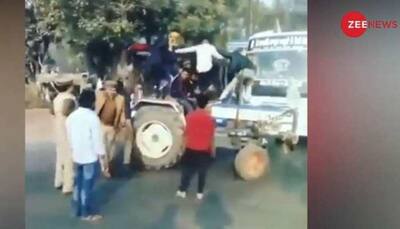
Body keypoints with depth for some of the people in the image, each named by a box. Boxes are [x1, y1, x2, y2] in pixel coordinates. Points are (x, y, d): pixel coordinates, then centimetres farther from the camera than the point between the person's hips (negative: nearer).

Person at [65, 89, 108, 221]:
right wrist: (103, 160, -11)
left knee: (78, 184, 17)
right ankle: (87, 213, 15)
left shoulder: (71, 116, 3)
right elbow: (98, 140, -17)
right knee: (87, 186, 4)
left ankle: (78, 211, 27)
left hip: (77, 156, 7)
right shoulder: (92, 117, -18)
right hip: (91, 157, -6)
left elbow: (70, 138, 11)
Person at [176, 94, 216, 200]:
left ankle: (182, 190, 18)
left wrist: (184, 143, 16)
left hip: (191, 149, 1)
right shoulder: (210, 118, -11)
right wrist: (212, 149, 5)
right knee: (202, 172, 13)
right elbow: (211, 136, -6)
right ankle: (200, 193, 18)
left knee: (187, 170, 14)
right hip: (204, 150, -1)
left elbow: (186, 132, 1)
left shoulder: (190, 116, -7)